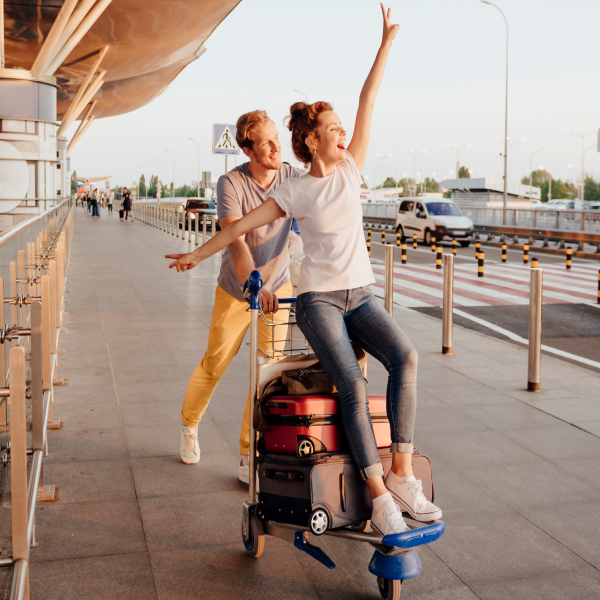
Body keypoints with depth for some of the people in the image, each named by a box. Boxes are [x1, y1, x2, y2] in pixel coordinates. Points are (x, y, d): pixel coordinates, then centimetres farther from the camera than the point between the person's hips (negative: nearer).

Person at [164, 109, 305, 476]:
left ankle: (249, 458, 10)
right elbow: (235, 241, -33)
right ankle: (190, 424, 43)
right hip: (235, 291, -2)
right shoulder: (231, 183, -21)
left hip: (278, 286, 2)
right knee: (215, 365, 13)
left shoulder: (294, 178, -13)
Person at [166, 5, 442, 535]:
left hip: (361, 296, 4)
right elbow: (241, 226, 9)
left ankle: (401, 472, -21)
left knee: (405, 357, -24)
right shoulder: (295, 193, 0)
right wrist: (199, 254, 14)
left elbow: (368, 102, 6)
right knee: (353, 384, -25)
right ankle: (379, 496, -22)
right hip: (318, 299, -4)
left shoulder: (350, 170, 8)